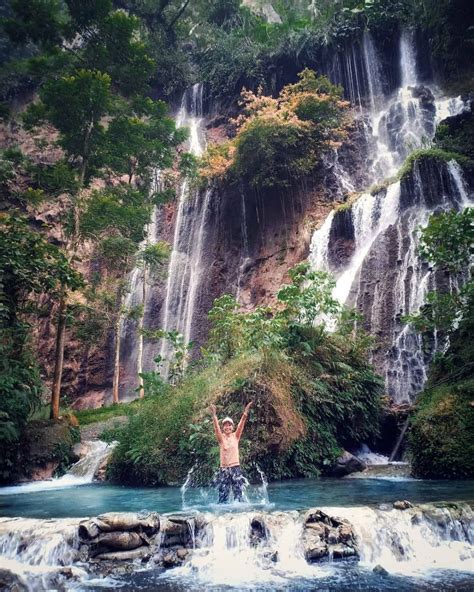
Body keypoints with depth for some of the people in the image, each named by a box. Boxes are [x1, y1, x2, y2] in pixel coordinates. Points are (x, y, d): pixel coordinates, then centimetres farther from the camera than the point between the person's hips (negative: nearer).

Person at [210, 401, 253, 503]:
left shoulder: (235, 436, 4)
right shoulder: (221, 438, 2)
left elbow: (241, 424, -9)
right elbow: (216, 427, -14)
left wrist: (245, 412, -23)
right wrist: (214, 415, -31)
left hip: (235, 468, 0)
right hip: (224, 469, 0)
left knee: (238, 493, 1)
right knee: (223, 494, 2)